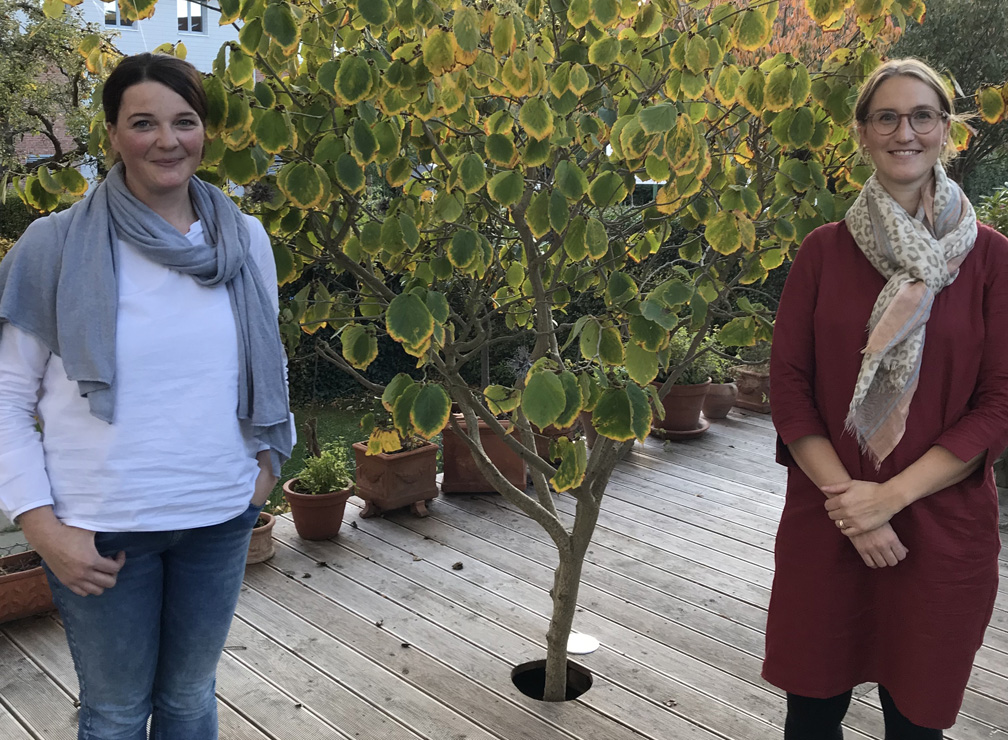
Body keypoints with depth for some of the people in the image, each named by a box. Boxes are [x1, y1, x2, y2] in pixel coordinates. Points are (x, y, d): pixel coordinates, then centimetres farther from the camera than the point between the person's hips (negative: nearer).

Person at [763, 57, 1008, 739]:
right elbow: (789, 384, -1)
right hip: (825, 523, 1)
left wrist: (890, 494, -14)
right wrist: (844, 496, -12)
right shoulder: (824, 250, 2)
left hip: (942, 525, -1)